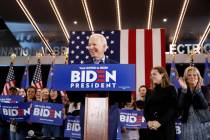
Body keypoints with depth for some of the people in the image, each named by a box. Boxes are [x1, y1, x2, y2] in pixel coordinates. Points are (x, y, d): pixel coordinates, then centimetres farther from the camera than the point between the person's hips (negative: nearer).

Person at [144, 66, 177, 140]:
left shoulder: (170, 89, 1)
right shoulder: (150, 92, 14)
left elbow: (172, 109, -8)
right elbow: (146, 109, 9)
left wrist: (160, 122, -17)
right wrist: (148, 121, -9)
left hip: (166, 126, -4)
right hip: (152, 127, 4)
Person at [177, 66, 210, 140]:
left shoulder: (204, 89, 1)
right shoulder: (181, 90, 2)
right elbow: (180, 107, -13)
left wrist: (198, 90, -22)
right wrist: (184, 89, -17)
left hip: (203, 124, 0)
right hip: (187, 125, 1)